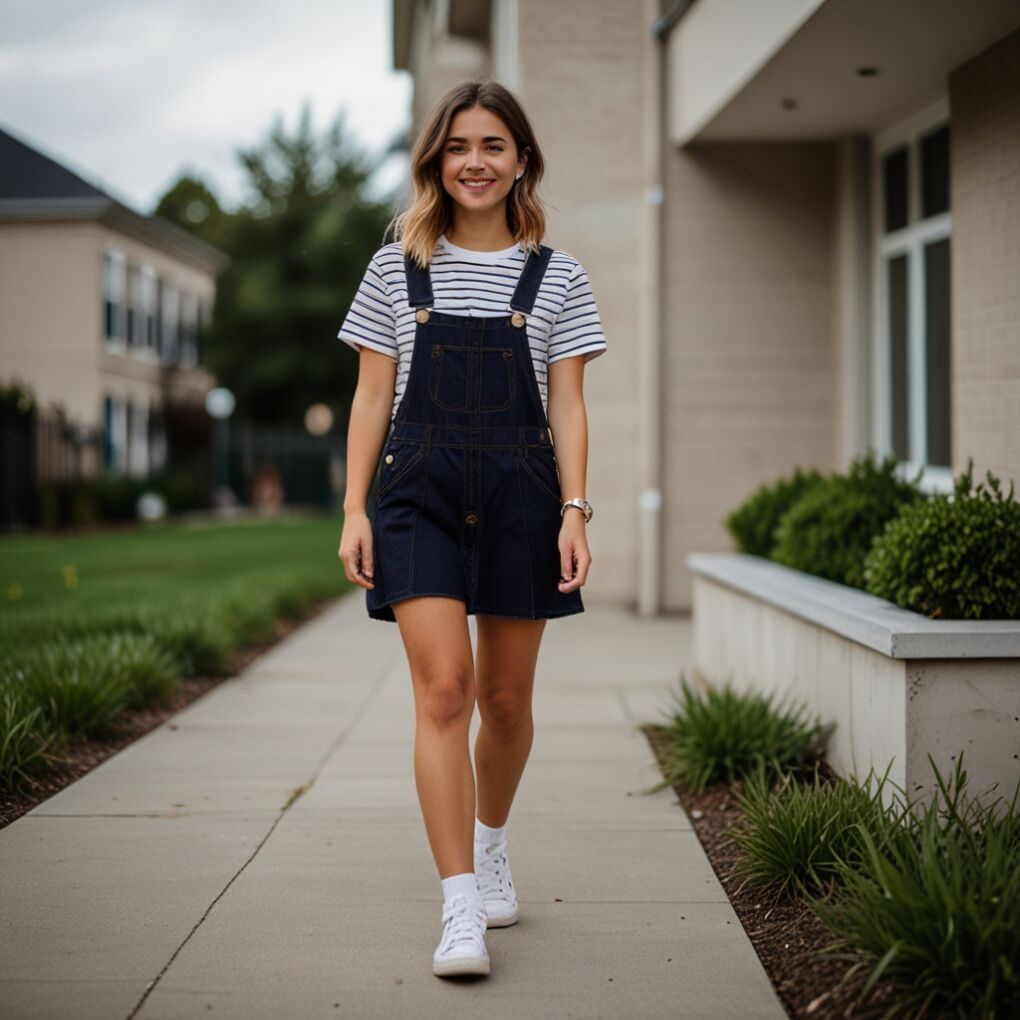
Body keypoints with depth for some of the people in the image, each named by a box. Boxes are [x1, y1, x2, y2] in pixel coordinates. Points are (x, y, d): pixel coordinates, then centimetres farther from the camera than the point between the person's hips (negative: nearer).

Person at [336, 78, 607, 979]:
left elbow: (567, 406, 5)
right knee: (442, 690, -13)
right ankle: (461, 909, -11)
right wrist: (354, 510, 0)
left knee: (506, 699, 10)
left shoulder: (556, 277, 7)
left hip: (520, 497, 1)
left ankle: (491, 844, 38)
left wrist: (574, 512, -5)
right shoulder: (398, 269, 7)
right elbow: (372, 398, 7)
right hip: (419, 496, -1)